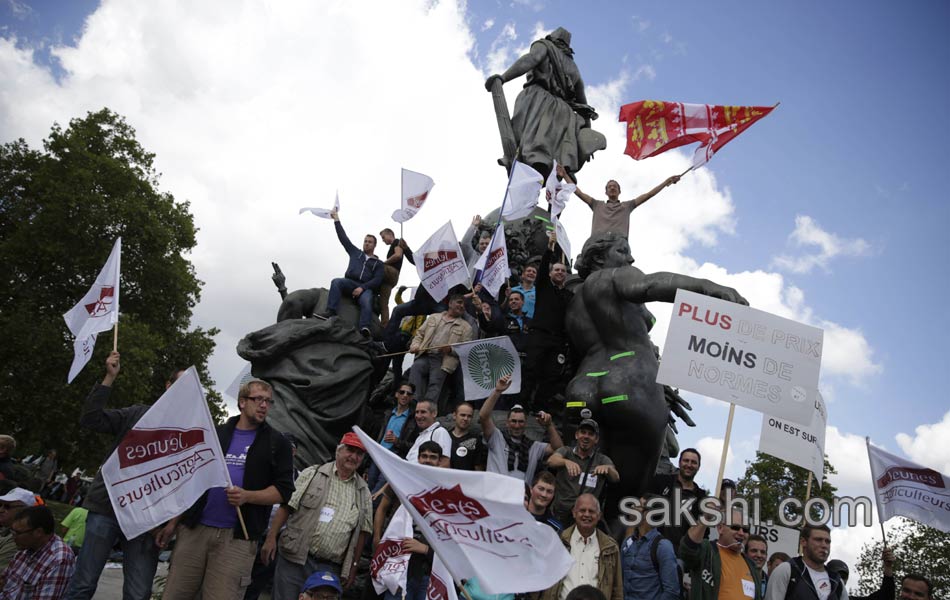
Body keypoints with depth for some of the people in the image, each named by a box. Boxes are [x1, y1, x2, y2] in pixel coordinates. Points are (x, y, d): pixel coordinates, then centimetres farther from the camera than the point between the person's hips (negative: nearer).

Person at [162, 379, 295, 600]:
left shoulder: (277, 442, 5)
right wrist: (173, 521, 10)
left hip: (237, 538, -3)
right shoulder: (216, 434, 14)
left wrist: (247, 496, -17)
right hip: (194, 529, 3)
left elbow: (284, 490, -2)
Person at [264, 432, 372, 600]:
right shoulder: (312, 474, 1)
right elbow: (287, 506, -1)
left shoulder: (363, 491, 7)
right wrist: (271, 538, -8)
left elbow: (363, 531, 10)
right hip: (294, 559, -2)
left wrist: (353, 566, 8)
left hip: (330, 568, 2)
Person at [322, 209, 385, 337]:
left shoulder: (378, 263, 19)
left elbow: (377, 280, 3)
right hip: (350, 282, 2)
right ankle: (330, 312, -44)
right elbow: (344, 238, 25)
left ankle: (364, 328, -58)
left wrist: (362, 287, -13)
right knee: (336, 282, -30)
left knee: (367, 302, -35)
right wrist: (337, 220, 22)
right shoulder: (356, 253, 27)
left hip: (366, 288, -2)